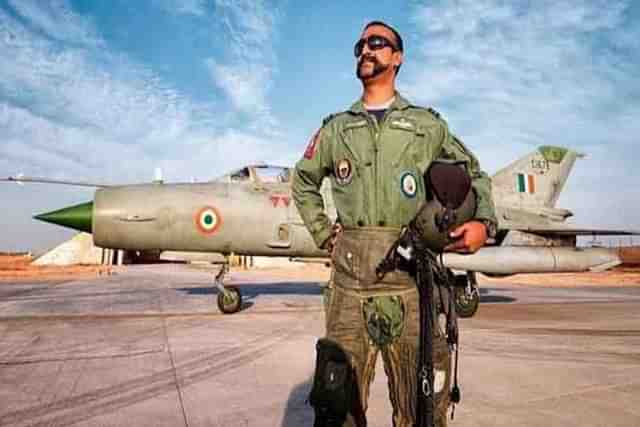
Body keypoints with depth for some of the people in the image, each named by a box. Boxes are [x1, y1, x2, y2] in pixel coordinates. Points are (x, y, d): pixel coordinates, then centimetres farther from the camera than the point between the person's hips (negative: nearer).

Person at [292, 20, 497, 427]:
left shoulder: (428, 125, 12)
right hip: (349, 276, 2)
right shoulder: (336, 128, 16)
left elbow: (474, 173, 18)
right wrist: (323, 233, 15)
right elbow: (303, 181, 27)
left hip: (409, 278, -1)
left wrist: (483, 221, -2)